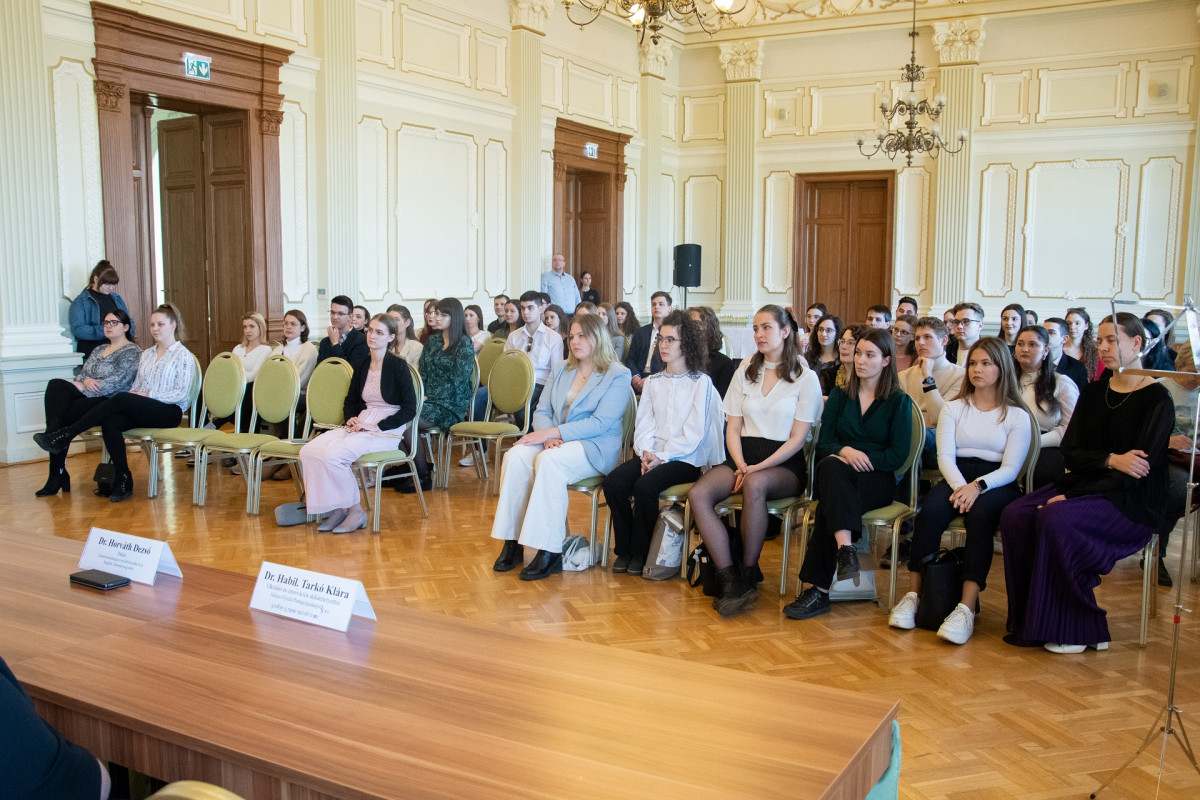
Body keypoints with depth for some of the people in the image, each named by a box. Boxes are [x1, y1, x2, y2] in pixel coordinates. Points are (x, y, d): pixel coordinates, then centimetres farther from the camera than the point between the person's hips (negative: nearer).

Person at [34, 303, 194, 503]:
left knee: (121, 399, -31)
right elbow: (136, 387, 18)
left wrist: (149, 395, -14)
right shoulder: (145, 354, 23)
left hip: (169, 411, -6)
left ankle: (64, 436, -25)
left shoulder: (183, 355, 2)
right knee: (110, 423, -27)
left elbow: (182, 393, -7)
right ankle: (123, 482, -23)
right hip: (141, 411, 6)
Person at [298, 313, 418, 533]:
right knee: (308, 451, -16)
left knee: (333, 455, -29)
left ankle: (355, 510, -11)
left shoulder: (398, 365, -5)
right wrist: (351, 419, 2)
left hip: (387, 431, -7)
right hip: (359, 425, 7)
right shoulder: (362, 366, 14)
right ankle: (336, 508, -8)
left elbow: (410, 409, -9)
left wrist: (378, 426, -15)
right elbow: (350, 401, 25)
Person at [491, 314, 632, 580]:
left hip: (593, 448, -5)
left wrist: (552, 432, -19)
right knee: (515, 456, -26)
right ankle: (512, 542, -23)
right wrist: (548, 436, -10)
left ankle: (550, 552, -33)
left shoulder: (617, 375, -3)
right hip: (554, 440, 6)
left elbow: (601, 423, -14)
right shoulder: (560, 370, 18)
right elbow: (542, 411, 13)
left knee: (549, 461, -36)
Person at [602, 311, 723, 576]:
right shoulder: (653, 382, 16)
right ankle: (623, 549, -5)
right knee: (613, 482, -21)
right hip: (652, 455, 5)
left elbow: (694, 432, -8)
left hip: (686, 459, -5)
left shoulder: (701, 382, -1)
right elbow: (643, 424, 10)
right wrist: (645, 453, -9)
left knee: (645, 485, -31)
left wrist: (662, 457, -16)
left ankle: (640, 552, -10)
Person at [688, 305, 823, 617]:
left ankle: (749, 573, -23)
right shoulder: (745, 372, 17)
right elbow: (733, 428, 11)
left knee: (755, 484, -39)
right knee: (698, 493, -25)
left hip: (784, 463, -4)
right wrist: (740, 465, -8)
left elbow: (797, 438, -4)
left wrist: (758, 467, -16)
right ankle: (731, 581, -28)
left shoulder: (806, 378, 2)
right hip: (743, 457, 4)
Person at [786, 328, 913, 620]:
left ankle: (817, 589, -39)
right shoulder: (839, 396, 18)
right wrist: (845, 451, -15)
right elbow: (823, 443, 8)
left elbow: (898, 455, -1)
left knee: (830, 503, -35)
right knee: (832, 467, -38)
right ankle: (845, 548, -53)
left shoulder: (899, 402, 8)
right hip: (836, 473, 2)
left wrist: (861, 458, -15)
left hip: (877, 480, -2)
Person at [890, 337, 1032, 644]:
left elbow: (1011, 469, -2)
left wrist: (978, 486, -20)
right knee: (930, 511, -31)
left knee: (980, 515, -36)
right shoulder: (953, 409, 16)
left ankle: (966, 608, -41)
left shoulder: (1017, 416, 9)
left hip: (996, 484, -2)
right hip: (956, 478, 2)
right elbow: (945, 456, 3)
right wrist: (959, 486, -17)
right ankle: (913, 594, -27)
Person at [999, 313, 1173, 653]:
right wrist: (1110, 460, -16)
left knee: (1056, 519, -33)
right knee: (1015, 516, -21)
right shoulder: (1093, 392, 13)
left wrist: (1072, 496, -21)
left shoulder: (1157, 399, -6)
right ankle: (1033, 622, -14)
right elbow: (1070, 451, 5)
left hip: (1131, 501, -6)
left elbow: (1141, 469, -15)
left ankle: (1080, 630, -18)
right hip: (1085, 487, 6)